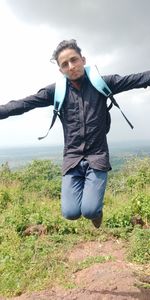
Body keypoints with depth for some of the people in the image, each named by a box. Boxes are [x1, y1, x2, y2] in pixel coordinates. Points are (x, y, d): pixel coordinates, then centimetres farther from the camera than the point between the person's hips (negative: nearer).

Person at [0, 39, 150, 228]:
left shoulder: (102, 83, 2)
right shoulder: (56, 91, 3)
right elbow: (23, 104, -2)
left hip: (97, 156, -1)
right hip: (72, 158, 2)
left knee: (90, 210, -14)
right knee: (70, 212, -7)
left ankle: (96, 208, 24)